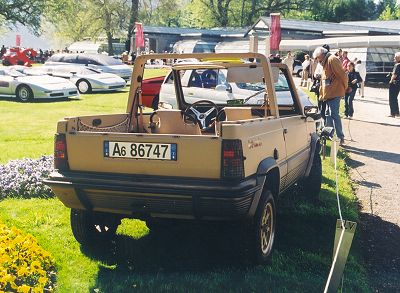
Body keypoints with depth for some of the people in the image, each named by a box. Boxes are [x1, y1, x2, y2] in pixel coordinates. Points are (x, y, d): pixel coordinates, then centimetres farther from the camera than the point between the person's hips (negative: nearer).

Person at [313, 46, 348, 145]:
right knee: (328, 114, 13)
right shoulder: (325, 62, 21)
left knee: (334, 115, -10)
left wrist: (344, 88, -7)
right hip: (329, 94, 10)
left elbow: (342, 74, -16)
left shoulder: (332, 60, -12)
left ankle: (340, 138, -7)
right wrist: (322, 94, 20)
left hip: (334, 93, -10)